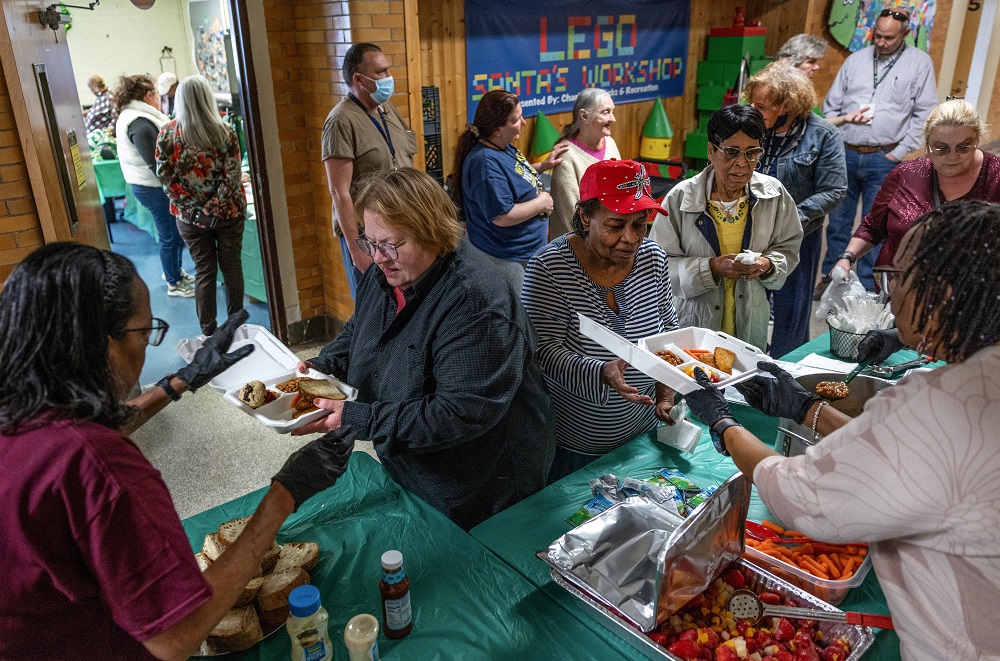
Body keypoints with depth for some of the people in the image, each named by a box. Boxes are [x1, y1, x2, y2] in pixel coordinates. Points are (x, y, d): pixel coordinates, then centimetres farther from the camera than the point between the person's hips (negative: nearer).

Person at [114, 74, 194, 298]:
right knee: (170, 236, 2)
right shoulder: (140, 124, -22)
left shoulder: (133, 117, 12)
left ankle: (175, 271, 38)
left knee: (176, 232, 21)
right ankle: (174, 284, 15)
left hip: (151, 185, 10)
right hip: (155, 188, -10)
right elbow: (155, 165, -25)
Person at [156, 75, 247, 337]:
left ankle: (209, 332, 19)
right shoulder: (224, 132, -10)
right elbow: (232, 176, -15)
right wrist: (214, 208, -11)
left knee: (203, 271, 11)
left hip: (189, 217, 1)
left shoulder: (166, 134, -6)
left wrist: (191, 208, -6)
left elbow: (165, 177, -8)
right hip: (227, 213, -1)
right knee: (231, 267, 12)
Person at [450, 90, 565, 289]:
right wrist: (541, 203, -17)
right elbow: (502, 216, -29)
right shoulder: (485, 162, -26)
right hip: (505, 260, -10)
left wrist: (542, 166, 10)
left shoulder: (505, 147, 4)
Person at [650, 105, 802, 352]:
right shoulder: (681, 198, -12)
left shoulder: (774, 194, -2)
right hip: (694, 320, -3)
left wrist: (768, 265, -13)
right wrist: (711, 267, -25)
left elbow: (788, 248, 9)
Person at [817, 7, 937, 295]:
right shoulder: (855, 60, 9)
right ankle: (830, 279, 20)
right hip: (845, 154, 2)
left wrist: (900, 153, -6)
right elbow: (831, 104, 12)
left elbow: (924, 113, 0)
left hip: (884, 159, -2)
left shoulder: (920, 62, 2)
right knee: (838, 222, 8)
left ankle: (865, 288, 12)